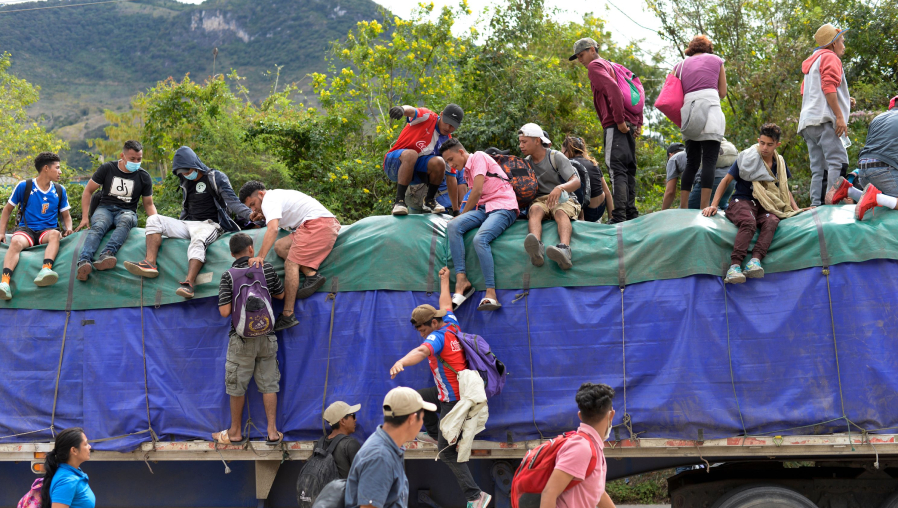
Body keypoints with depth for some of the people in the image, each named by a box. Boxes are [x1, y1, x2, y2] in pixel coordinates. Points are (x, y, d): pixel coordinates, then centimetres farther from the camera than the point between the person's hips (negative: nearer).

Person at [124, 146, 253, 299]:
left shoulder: (216, 178, 0)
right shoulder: (186, 183, 20)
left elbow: (232, 201, -9)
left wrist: (249, 215, -25)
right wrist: (177, 227, 26)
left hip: (209, 225, -7)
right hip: (188, 225, 7)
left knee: (198, 241, -40)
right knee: (154, 219, -9)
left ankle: (189, 283, -57)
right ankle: (150, 263, -28)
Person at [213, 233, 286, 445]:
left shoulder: (228, 276, -9)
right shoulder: (267, 268, -1)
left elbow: (225, 312, -15)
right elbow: (280, 295, 13)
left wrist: (236, 302, 5)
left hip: (242, 340, -2)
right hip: (266, 337, 3)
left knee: (237, 387, 10)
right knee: (268, 385, 10)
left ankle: (236, 433, 20)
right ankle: (272, 432, 10)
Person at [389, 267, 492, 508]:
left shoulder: (438, 336, -19)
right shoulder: (452, 326, 6)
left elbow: (421, 351, -41)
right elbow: (446, 305, 27)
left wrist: (401, 362, -60)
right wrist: (444, 280, 42)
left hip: (454, 402, -10)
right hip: (454, 394, 10)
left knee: (448, 453, -8)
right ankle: (435, 434, 40)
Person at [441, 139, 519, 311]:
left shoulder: (478, 157, 0)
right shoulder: (467, 171, 27)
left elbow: (477, 191, -8)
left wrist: (463, 214, 0)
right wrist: (461, 218, 9)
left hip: (503, 207, -8)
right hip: (484, 208, 8)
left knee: (480, 238, -33)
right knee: (453, 226, -19)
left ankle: (491, 294, -37)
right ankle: (461, 280, -29)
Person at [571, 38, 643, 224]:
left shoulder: (595, 65, 0)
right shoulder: (611, 66, 27)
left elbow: (612, 88, -18)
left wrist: (619, 120, -19)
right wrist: (638, 121, 18)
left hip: (616, 126, -9)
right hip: (630, 124, 9)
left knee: (617, 170, -15)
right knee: (628, 170, 11)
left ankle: (619, 217, -21)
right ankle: (631, 214, 13)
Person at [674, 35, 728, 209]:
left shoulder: (680, 65, 20)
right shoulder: (716, 60, 15)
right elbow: (722, 92, 15)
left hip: (688, 109, 4)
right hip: (710, 109, -3)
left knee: (691, 163, 9)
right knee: (709, 161, -7)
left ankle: (682, 208, 3)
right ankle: (704, 208, -16)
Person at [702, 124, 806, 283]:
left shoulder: (779, 163, 16)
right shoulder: (746, 158, 2)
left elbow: (785, 188, 28)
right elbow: (726, 180, 5)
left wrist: (795, 208, 16)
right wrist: (714, 205, -3)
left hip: (765, 206, 4)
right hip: (742, 202, -3)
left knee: (772, 221, -35)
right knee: (749, 222, -39)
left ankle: (755, 260, -51)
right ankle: (734, 266, -51)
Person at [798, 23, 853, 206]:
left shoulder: (812, 62, 31)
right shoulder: (830, 57, 3)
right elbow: (829, 87, -11)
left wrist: (843, 101, 30)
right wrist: (840, 116, -16)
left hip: (808, 122, 10)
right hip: (825, 119, -10)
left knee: (818, 169, 4)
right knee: (838, 163, -19)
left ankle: (816, 206, -4)